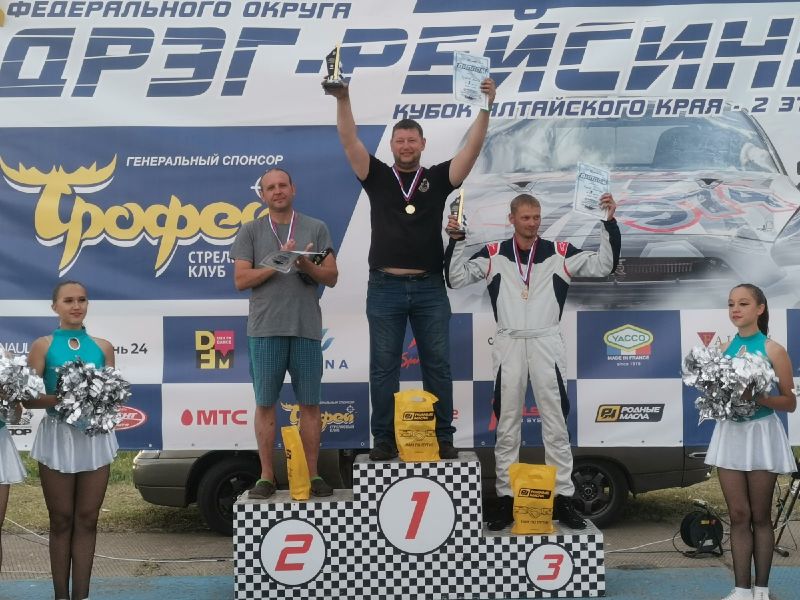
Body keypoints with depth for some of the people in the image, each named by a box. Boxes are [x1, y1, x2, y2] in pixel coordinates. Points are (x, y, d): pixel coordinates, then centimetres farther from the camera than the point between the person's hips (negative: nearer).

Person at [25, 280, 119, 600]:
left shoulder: (103, 347, 8)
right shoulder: (43, 346, 0)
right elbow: (29, 397, -5)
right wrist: (61, 398, -20)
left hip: (95, 436, 2)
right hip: (57, 436, -2)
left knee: (87, 519, 3)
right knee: (61, 520, 5)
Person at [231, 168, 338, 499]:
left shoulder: (316, 229, 11)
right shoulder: (251, 231, 8)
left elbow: (331, 276, 6)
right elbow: (241, 280, 0)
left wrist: (306, 265, -14)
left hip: (307, 327, 1)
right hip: (265, 329, -1)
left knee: (309, 403, 3)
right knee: (265, 403, 2)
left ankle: (312, 475, 10)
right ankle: (267, 476, 9)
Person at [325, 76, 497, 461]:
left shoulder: (437, 179, 6)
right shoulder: (377, 177, 6)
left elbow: (472, 148, -3)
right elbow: (349, 141, -5)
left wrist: (484, 107, -15)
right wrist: (342, 100, -18)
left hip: (429, 288, 1)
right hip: (385, 287, 0)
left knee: (437, 366, 6)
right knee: (383, 368, 4)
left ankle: (442, 437, 14)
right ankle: (383, 439, 11)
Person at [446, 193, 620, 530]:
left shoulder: (559, 253, 5)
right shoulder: (493, 255, 5)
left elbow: (603, 266, 1)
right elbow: (456, 278, 2)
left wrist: (609, 223, -9)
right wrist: (456, 240, -9)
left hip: (547, 345, 0)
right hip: (508, 346, 0)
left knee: (556, 425, 2)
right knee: (507, 426, 5)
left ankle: (563, 498, 9)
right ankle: (506, 499, 13)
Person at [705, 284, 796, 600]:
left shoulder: (774, 351, -6)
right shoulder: (724, 350, 6)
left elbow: (790, 402, -4)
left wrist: (758, 397, -20)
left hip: (761, 433, -3)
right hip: (730, 433, 4)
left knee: (760, 515, 5)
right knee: (738, 515, 4)